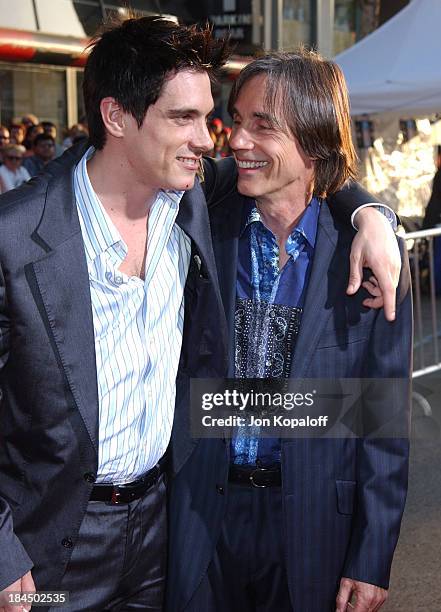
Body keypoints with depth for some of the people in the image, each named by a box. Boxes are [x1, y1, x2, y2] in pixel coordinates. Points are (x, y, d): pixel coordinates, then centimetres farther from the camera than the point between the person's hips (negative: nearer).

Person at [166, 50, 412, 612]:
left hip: (312, 524, -1)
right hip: (202, 516, 1)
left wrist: (370, 562, -4)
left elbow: (386, 422, -4)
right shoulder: (202, 234, -4)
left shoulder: (367, 258, -8)